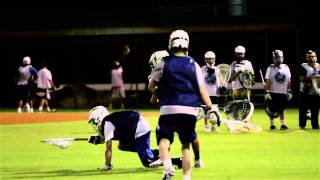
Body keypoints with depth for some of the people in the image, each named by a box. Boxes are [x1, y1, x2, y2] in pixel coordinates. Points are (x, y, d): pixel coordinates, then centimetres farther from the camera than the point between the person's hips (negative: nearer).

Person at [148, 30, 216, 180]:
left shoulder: (164, 64, 2)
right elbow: (202, 90, 2)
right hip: (189, 110, 2)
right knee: (186, 145, 13)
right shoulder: (193, 65, 6)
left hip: (169, 108, -2)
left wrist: (157, 94, 30)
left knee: (164, 140, 0)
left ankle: (168, 167, -27)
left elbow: (151, 87, 9)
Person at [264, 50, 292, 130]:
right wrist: (267, 92, -10)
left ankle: (282, 124, 9)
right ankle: (272, 124, 15)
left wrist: (289, 91, 5)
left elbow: (289, 81, 9)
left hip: (283, 93, 2)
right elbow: (267, 81, -4)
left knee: (281, 110, 6)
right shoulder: (270, 68, -3)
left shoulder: (286, 68, 6)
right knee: (272, 110, 4)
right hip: (273, 93, -2)